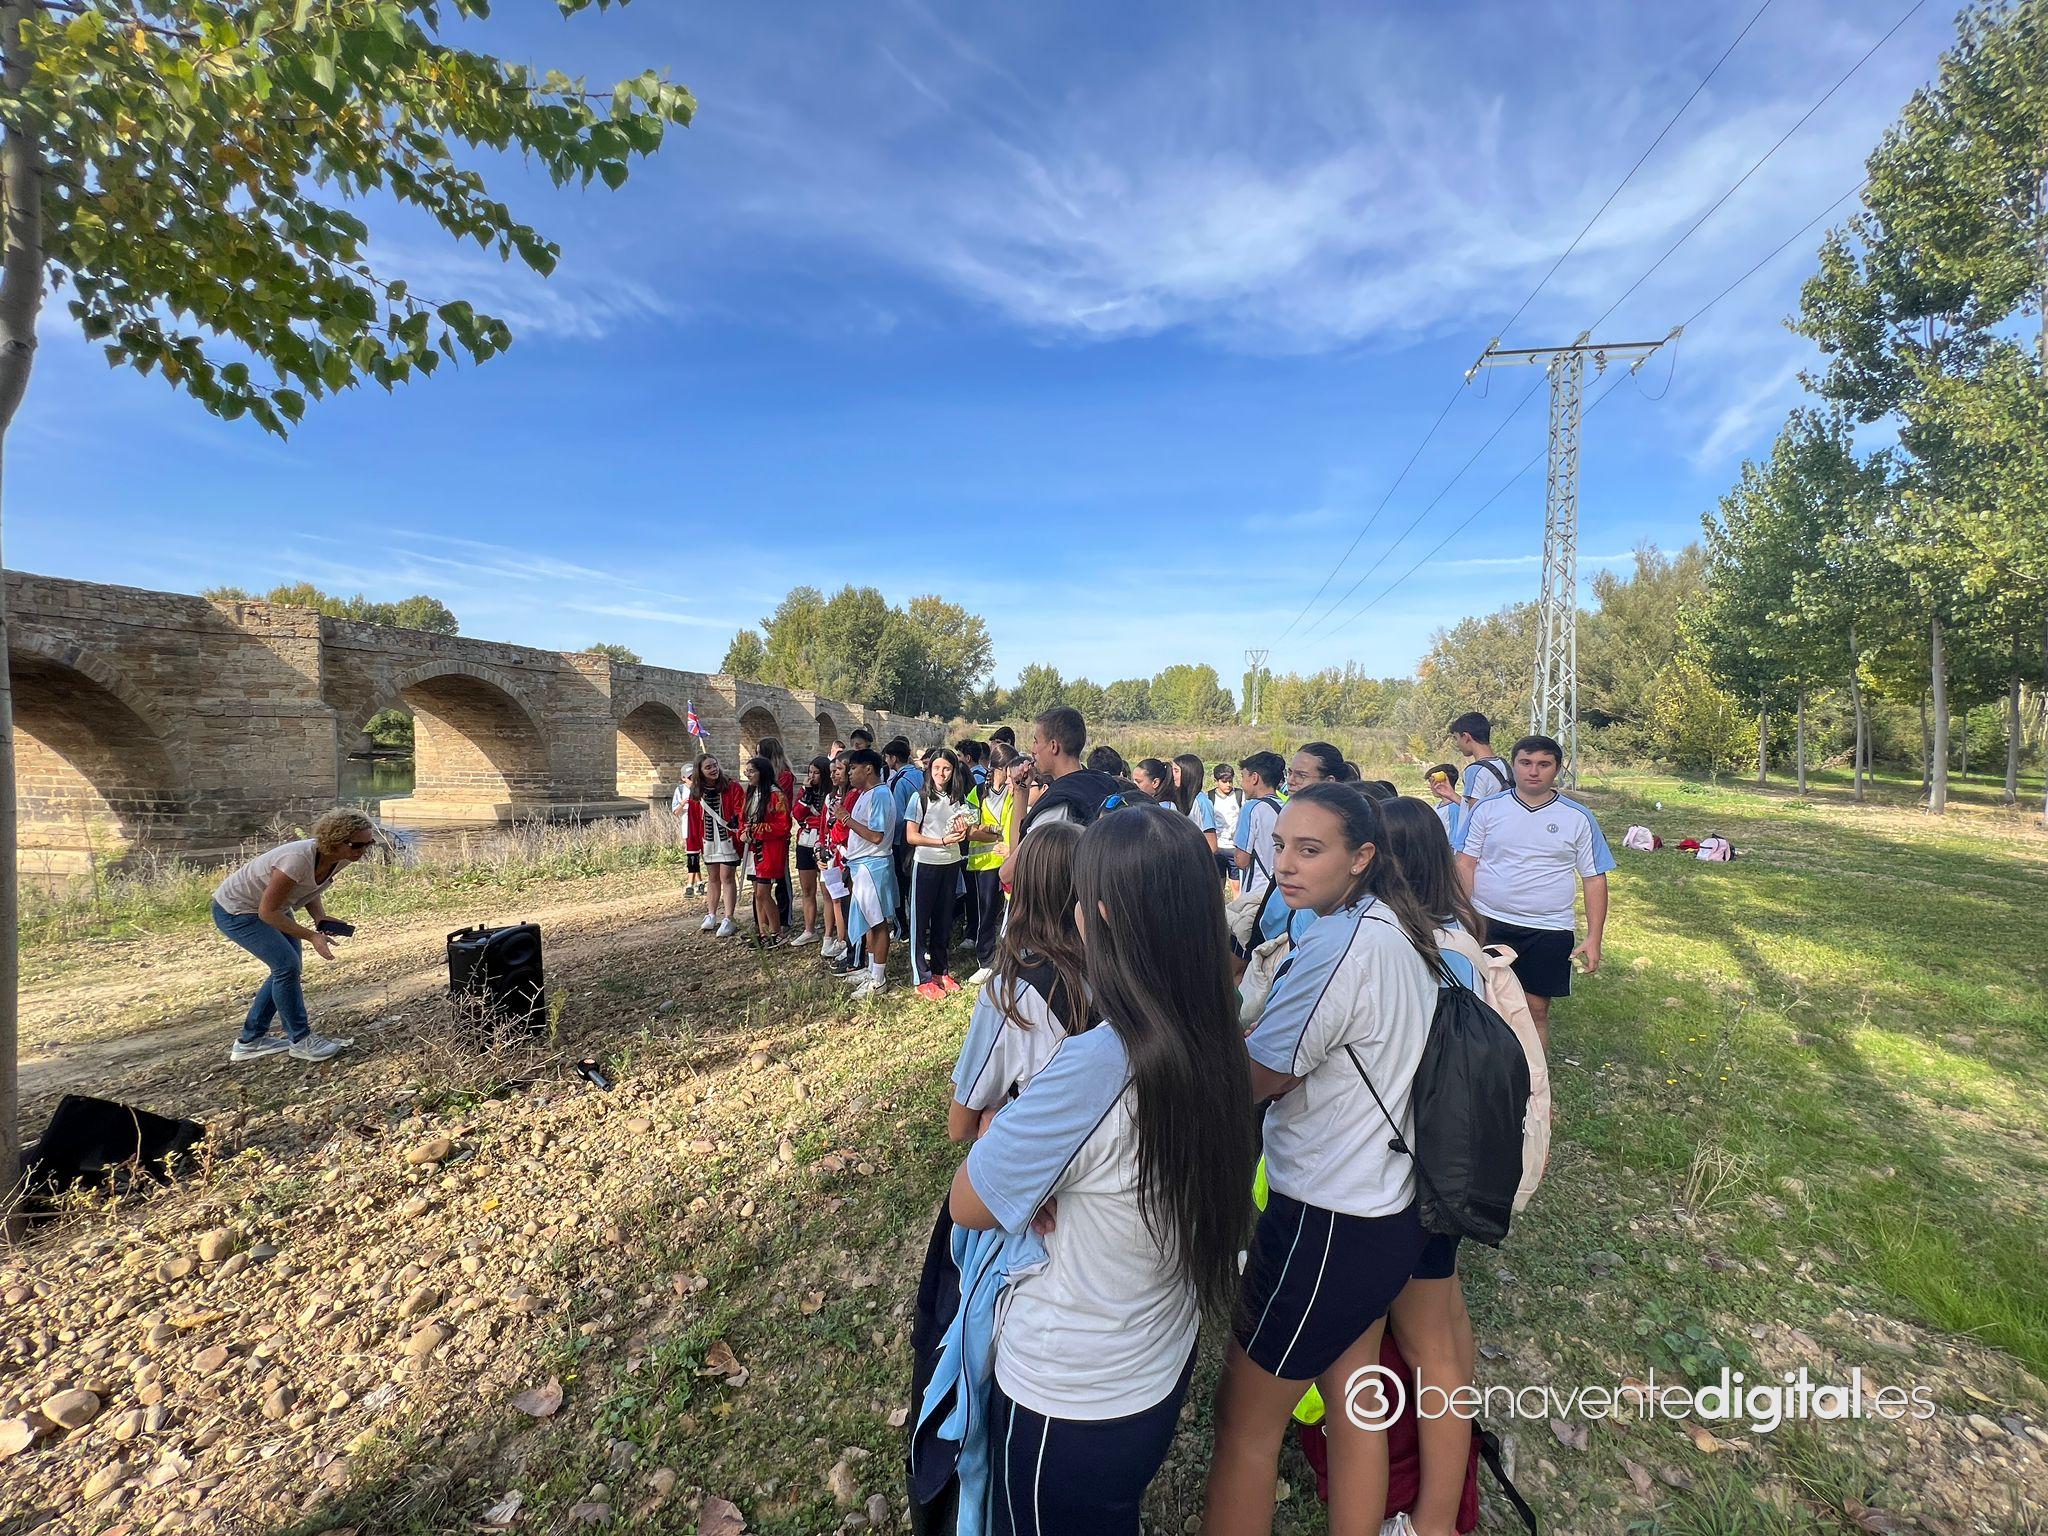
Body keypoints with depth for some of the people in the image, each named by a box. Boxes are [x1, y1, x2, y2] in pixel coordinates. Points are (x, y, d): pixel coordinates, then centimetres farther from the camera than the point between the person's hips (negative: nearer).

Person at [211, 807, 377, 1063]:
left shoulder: (340, 859, -15)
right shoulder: (298, 859, -39)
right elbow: (267, 912, -29)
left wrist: (321, 919, -15)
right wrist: (312, 936, -28)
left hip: (270, 907, 8)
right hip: (235, 910, -8)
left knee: (288, 967, 8)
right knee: (286, 965, -14)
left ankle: (250, 1040, 25)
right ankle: (300, 1041, 0)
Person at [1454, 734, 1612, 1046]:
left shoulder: (1578, 818, 2)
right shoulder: (1488, 809, 0)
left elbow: (1594, 879, 4)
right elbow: (1465, 864, 0)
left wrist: (1594, 938, -2)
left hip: (1549, 931, 0)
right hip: (1488, 926, 0)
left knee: (1537, 1010, 8)